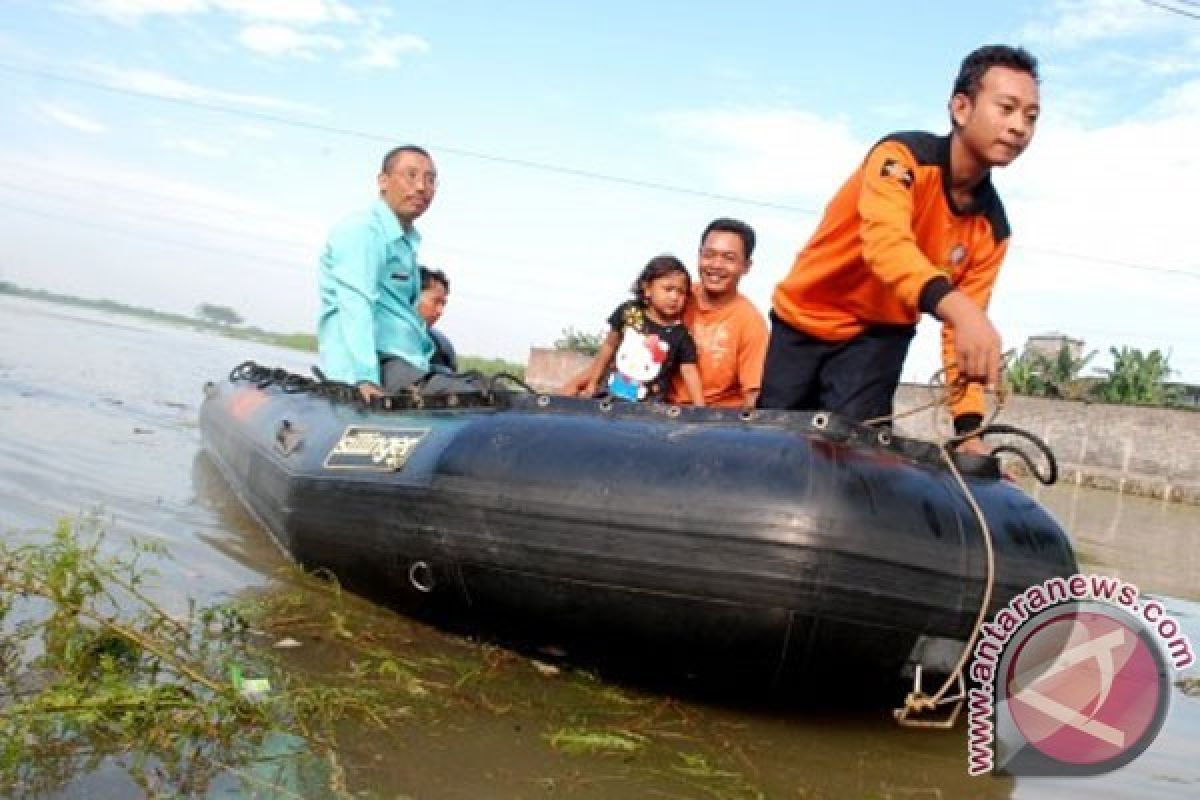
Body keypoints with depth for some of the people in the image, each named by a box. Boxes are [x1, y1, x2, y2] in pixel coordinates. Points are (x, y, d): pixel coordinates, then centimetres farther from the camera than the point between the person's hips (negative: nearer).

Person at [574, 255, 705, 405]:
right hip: (612, 396, 2)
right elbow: (610, 346, 11)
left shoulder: (680, 335, -7)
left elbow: (689, 371, -9)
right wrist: (592, 383, 15)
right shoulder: (629, 312, -1)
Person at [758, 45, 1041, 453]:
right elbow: (886, 242, -41)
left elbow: (962, 335, -5)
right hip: (802, 320, -3)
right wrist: (958, 308, -58)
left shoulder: (991, 229, -6)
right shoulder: (902, 156, -21)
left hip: (877, 336, 3)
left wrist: (969, 427, -18)